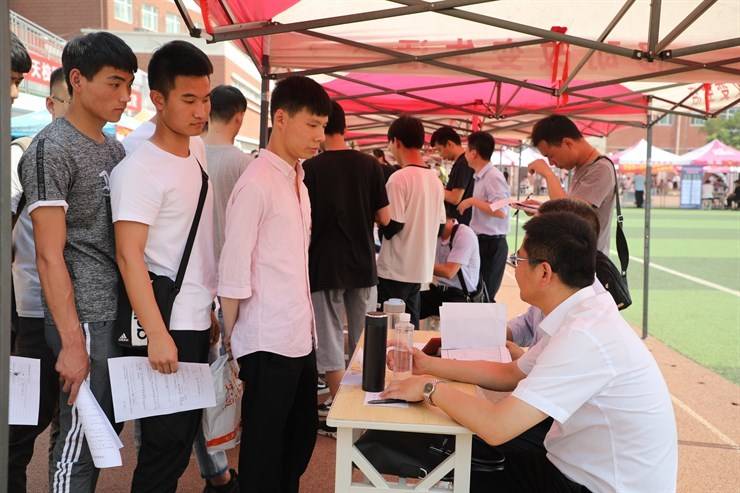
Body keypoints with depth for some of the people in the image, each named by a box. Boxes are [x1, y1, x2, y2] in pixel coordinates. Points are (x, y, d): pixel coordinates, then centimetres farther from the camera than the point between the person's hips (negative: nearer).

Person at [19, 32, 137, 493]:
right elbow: (50, 255, -14)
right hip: (87, 316, -7)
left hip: (121, 311, 7)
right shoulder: (51, 150, -11)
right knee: (81, 437, 2)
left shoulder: (114, 149, 12)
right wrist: (72, 342, -16)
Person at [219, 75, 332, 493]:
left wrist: (305, 324, 13)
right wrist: (231, 338, -8)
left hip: (300, 336, 8)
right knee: (264, 446, 7)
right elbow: (233, 272, -15)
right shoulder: (257, 183, -16)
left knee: (302, 435, 19)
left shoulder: (297, 179, 10)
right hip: (268, 341, -8)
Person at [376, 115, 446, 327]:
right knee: (411, 326, 14)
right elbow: (440, 226, 13)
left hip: (396, 269, -7)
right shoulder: (435, 179, 8)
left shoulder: (399, 178, -15)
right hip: (422, 268, 7)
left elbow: (392, 226, -17)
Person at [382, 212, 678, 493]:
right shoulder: (582, 317, 1)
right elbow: (511, 374, 12)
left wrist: (432, 388, -14)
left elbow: (497, 427, -31)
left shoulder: (584, 336, -29)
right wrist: (430, 365, 10)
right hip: (589, 465, 8)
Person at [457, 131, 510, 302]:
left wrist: (473, 201, -19)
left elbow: (501, 211, -25)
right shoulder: (480, 177, 10)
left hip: (491, 243, -9)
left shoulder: (493, 176, -17)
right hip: (481, 241, 9)